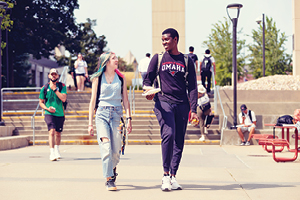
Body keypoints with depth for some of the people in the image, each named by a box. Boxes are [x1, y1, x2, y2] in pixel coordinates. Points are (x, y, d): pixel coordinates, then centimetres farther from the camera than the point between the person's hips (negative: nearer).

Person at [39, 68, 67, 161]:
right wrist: (47, 108, -9)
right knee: (52, 131, -20)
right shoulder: (44, 88, 2)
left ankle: (57, 150, 38)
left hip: (60, 114, 2)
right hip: (49, 114, -2)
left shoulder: (62, 86, 1)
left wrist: (55, 89, -16)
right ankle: (52, 153, -23)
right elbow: (41, 102, 9)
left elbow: (63, 99, -14)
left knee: (58, 133, 14)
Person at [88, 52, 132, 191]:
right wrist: (90, 123, 4)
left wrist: (129, 118, 4)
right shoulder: (97, 78, 7)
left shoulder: (121, 78, 13)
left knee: (116, 150, -2)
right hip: (102, 114, -2)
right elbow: (93, 101, 8)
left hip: (117, 114, 2)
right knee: (106, 146, -18)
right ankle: (109, 180, -16)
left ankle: (113, 169, 28)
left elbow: (125, 100, 14)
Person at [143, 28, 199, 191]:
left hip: (182, 104, 2)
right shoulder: (158, 58, 11)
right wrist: (148, 88, -12)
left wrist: (194, 109, 0)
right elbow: (148, 79, 13)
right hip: (163, 102, -2)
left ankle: (173, 176, 10)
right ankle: (165, 176, -15)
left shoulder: (186, 60, 12)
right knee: (168, 134, -21)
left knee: (179, 141, 1)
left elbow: (192, 86, 9)